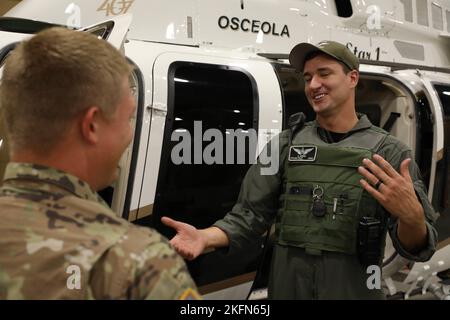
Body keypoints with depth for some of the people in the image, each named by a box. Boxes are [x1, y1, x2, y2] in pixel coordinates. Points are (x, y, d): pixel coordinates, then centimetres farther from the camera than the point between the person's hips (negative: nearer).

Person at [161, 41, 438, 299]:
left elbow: (418, 248, -8)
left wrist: (411, 215, -29)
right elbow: (250, 215, 0)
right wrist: (206, 237, -18)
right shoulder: (286, 144, 2)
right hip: (285, 290, 2)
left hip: (354, 292, -2)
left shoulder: (389, 152, -5)